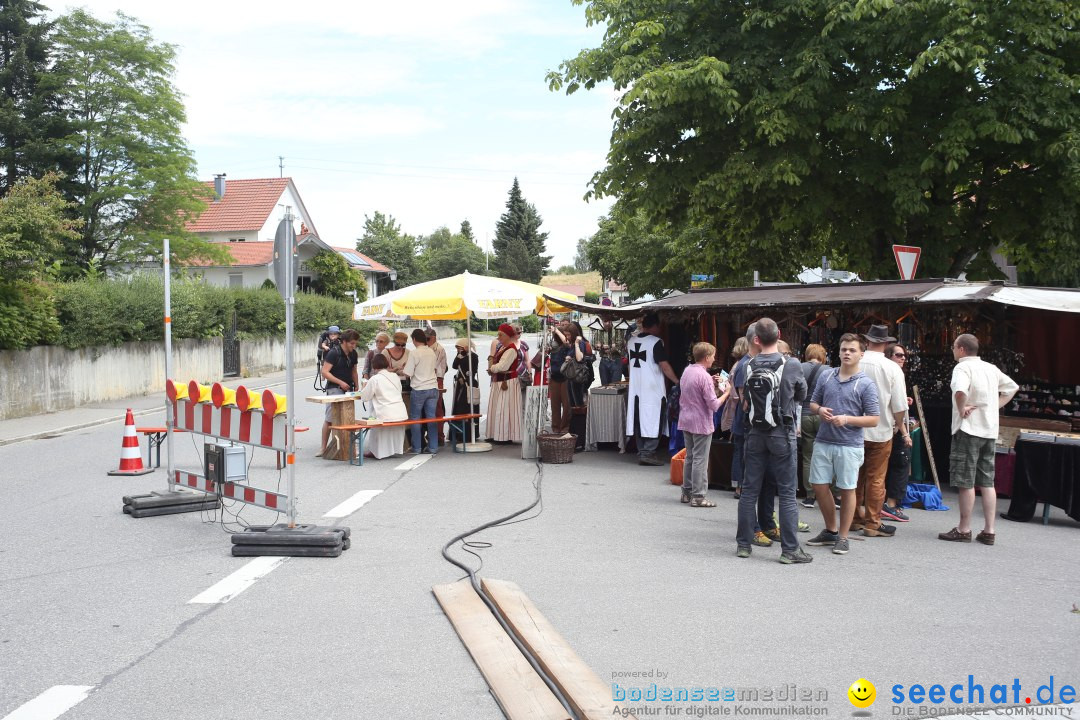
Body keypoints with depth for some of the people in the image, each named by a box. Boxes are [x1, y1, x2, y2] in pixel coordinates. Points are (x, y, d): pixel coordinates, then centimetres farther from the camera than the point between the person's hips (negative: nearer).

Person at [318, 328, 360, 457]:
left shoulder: (353, 354, 9)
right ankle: (323, 447, -2)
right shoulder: (334, 353, -12)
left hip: (348, 389, 7)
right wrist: (340, 382, -21)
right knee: (329, 418, -8)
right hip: (334, 389, -6)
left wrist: (357, 387, 14)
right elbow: (324, 372, -16)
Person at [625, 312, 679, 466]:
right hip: (653, 389, -7)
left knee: (639, 421, 9)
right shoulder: (656, 342, -12)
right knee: (653, 421, -2)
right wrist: (677, 381, -6)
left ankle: (641, 453, 13)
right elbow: (664, 366, -14)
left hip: (635, 388, 7)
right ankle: (648, 453, -7)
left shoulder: (631, 341, 10)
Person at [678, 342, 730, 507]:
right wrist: (726, 392, -4)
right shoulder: (704, 377, -19)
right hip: (701, 423, -8)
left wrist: (712, 384, 11)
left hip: (686, 420, 8)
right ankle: (698, 496, 2)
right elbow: (714, 405, -18)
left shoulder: (687, 371, 6)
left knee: (690, 457, 16)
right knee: (700, 460, -1)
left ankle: (687, 492, 22)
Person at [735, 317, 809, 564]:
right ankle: (790, 549, 4)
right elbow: (801, 395, 6)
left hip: (755, 433, 3)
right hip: (782, 434, -3)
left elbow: (744, 403, 4)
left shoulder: (748, 367, -4)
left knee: (749, 490, 11)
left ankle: (744, 544, 17)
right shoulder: (791, 365, -10)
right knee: (787, 493, 2)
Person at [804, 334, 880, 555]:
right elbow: (813, 403, 15)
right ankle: (831, 531, 27)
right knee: (819, 486, 9)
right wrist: (820, 410, -8)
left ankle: (843, 537, 17)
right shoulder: (827, 376, 6)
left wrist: (847, 419, -20)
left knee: (847, 489, 5)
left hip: (849, 445, -4)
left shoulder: (866, 384, -7)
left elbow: (873, 420, -7)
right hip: (823, 442, 5)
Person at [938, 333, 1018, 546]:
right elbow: (1012, 387, 26)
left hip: (968, 429, -7)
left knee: (966, 482, -1)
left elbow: (960, 391, -32)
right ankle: (989, 531, 11)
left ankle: (964, 530, 4)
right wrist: (995, 406, 16)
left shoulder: (963, 367, -11)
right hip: (990, 430, 7)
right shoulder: (991, 368, 13)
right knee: (987, 482, 10)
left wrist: (961, 409, -16)